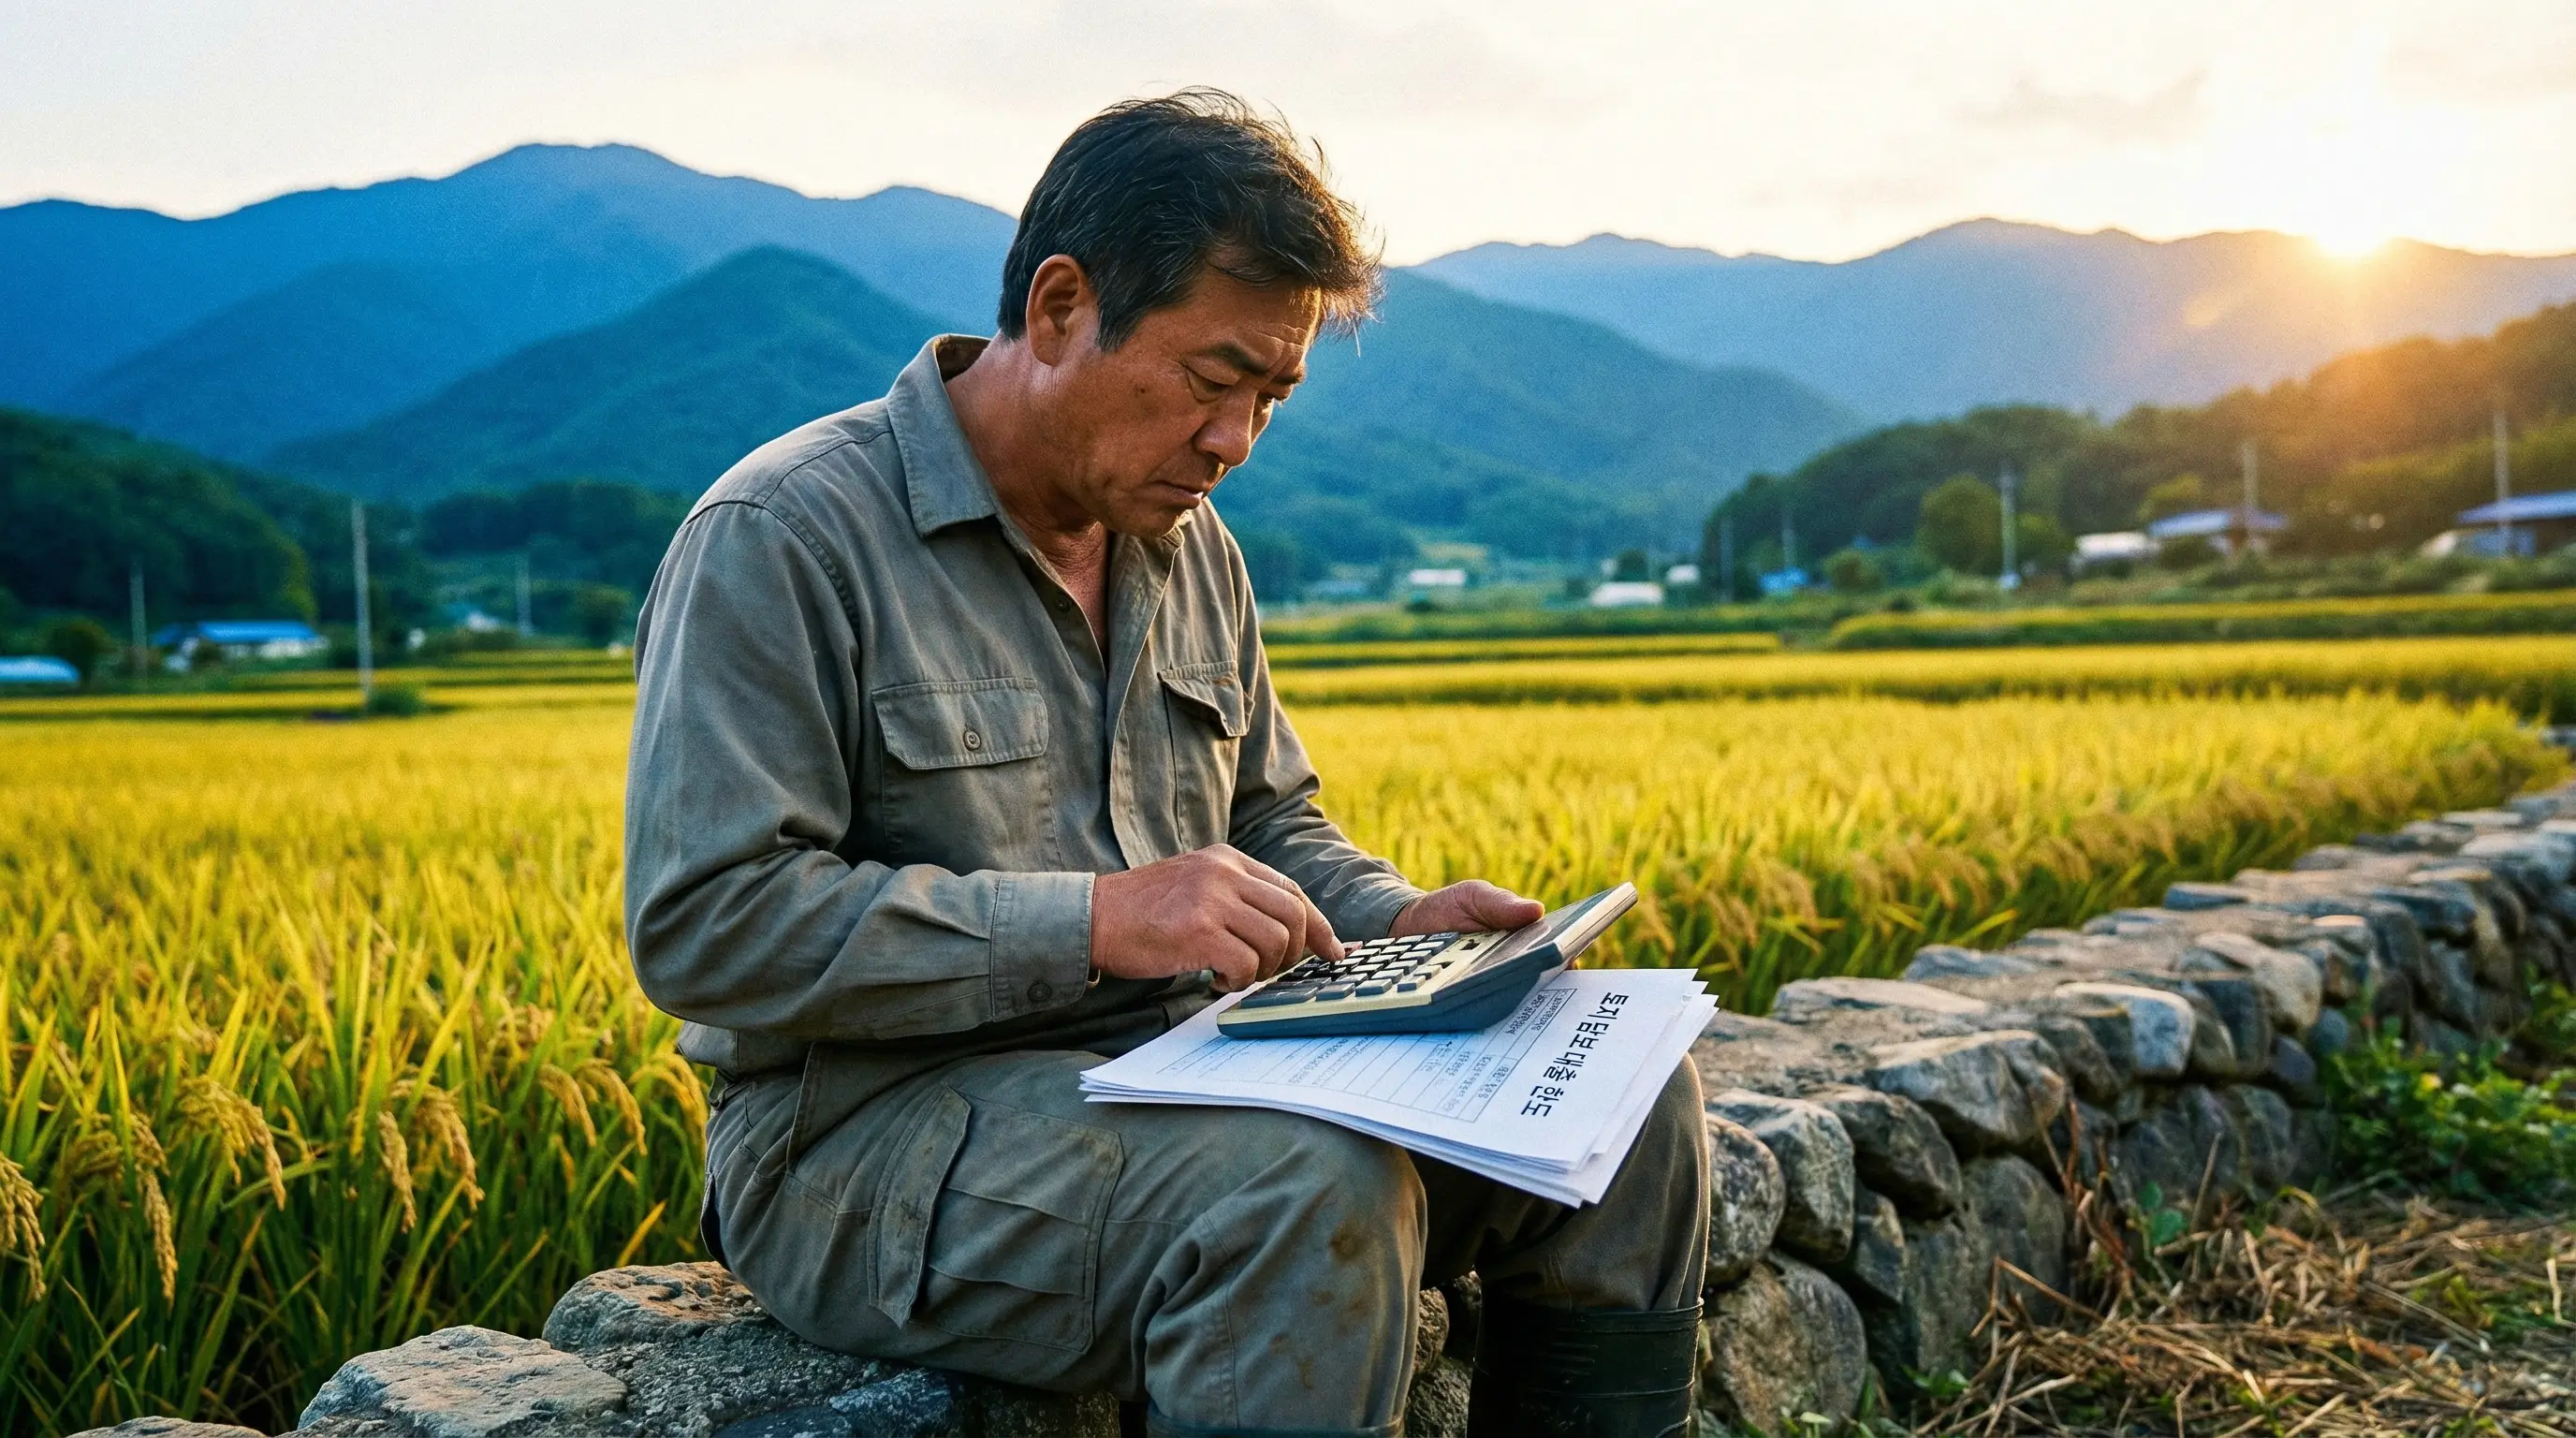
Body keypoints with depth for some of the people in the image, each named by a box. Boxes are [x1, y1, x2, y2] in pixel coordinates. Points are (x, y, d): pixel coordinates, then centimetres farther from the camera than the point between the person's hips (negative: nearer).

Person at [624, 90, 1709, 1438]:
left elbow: (1272, 822, 22)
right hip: (876, 1141, -7)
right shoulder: (780, 540, -12)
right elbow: (705, 925, -19)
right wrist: (1096, 920, -25)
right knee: (1319, 1185, -34)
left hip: (1188, 1078, 7)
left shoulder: (1194, 549, 12)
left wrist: (1397, 921, 0)